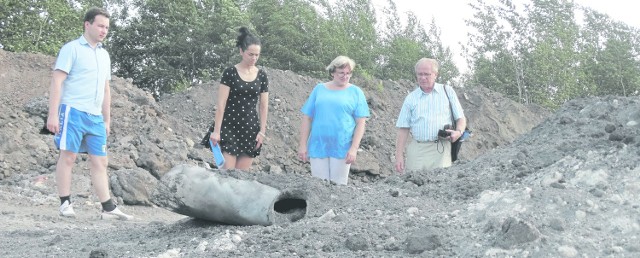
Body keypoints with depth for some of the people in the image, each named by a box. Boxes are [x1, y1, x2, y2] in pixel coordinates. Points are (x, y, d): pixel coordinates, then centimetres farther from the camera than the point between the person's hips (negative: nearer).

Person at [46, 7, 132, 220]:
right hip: (73, 111, -6)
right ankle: (65, 204, 3)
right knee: (68, 156, -4)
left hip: (95, 116, 7)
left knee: (100, 162, 4)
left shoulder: (104, 55, 19)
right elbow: (57, 82, -9)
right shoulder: (72, 49, -2)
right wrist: (52, 114, -16)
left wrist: (107, 119, 21)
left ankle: (108, 209, 4)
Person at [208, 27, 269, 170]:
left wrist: (262, 131, 3)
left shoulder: (262, 75, 6)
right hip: (229, 127, -3)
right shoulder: (230, 72, -4)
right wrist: (216, 130, -12)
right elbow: (221, 104, -7)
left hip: (250, 128, 3)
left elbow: (264, 106, 9)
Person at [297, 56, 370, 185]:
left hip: (342, 149, -2)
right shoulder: (319, 89, 9)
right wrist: (302, 145, 3)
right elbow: (307, 118, 9)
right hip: (318, 147, 2)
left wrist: (354, 148, -9)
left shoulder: (356, 92, 4)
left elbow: (361, 123, 0)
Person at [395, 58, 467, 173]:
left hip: (441, 150, -1)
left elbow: (460, 118, 11)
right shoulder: (411, 98, 12)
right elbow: (403, 129, 10)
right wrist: (399, 155, 3)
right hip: (417, 150, 1)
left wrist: (459, 132, -11)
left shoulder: (447, 91, 11)